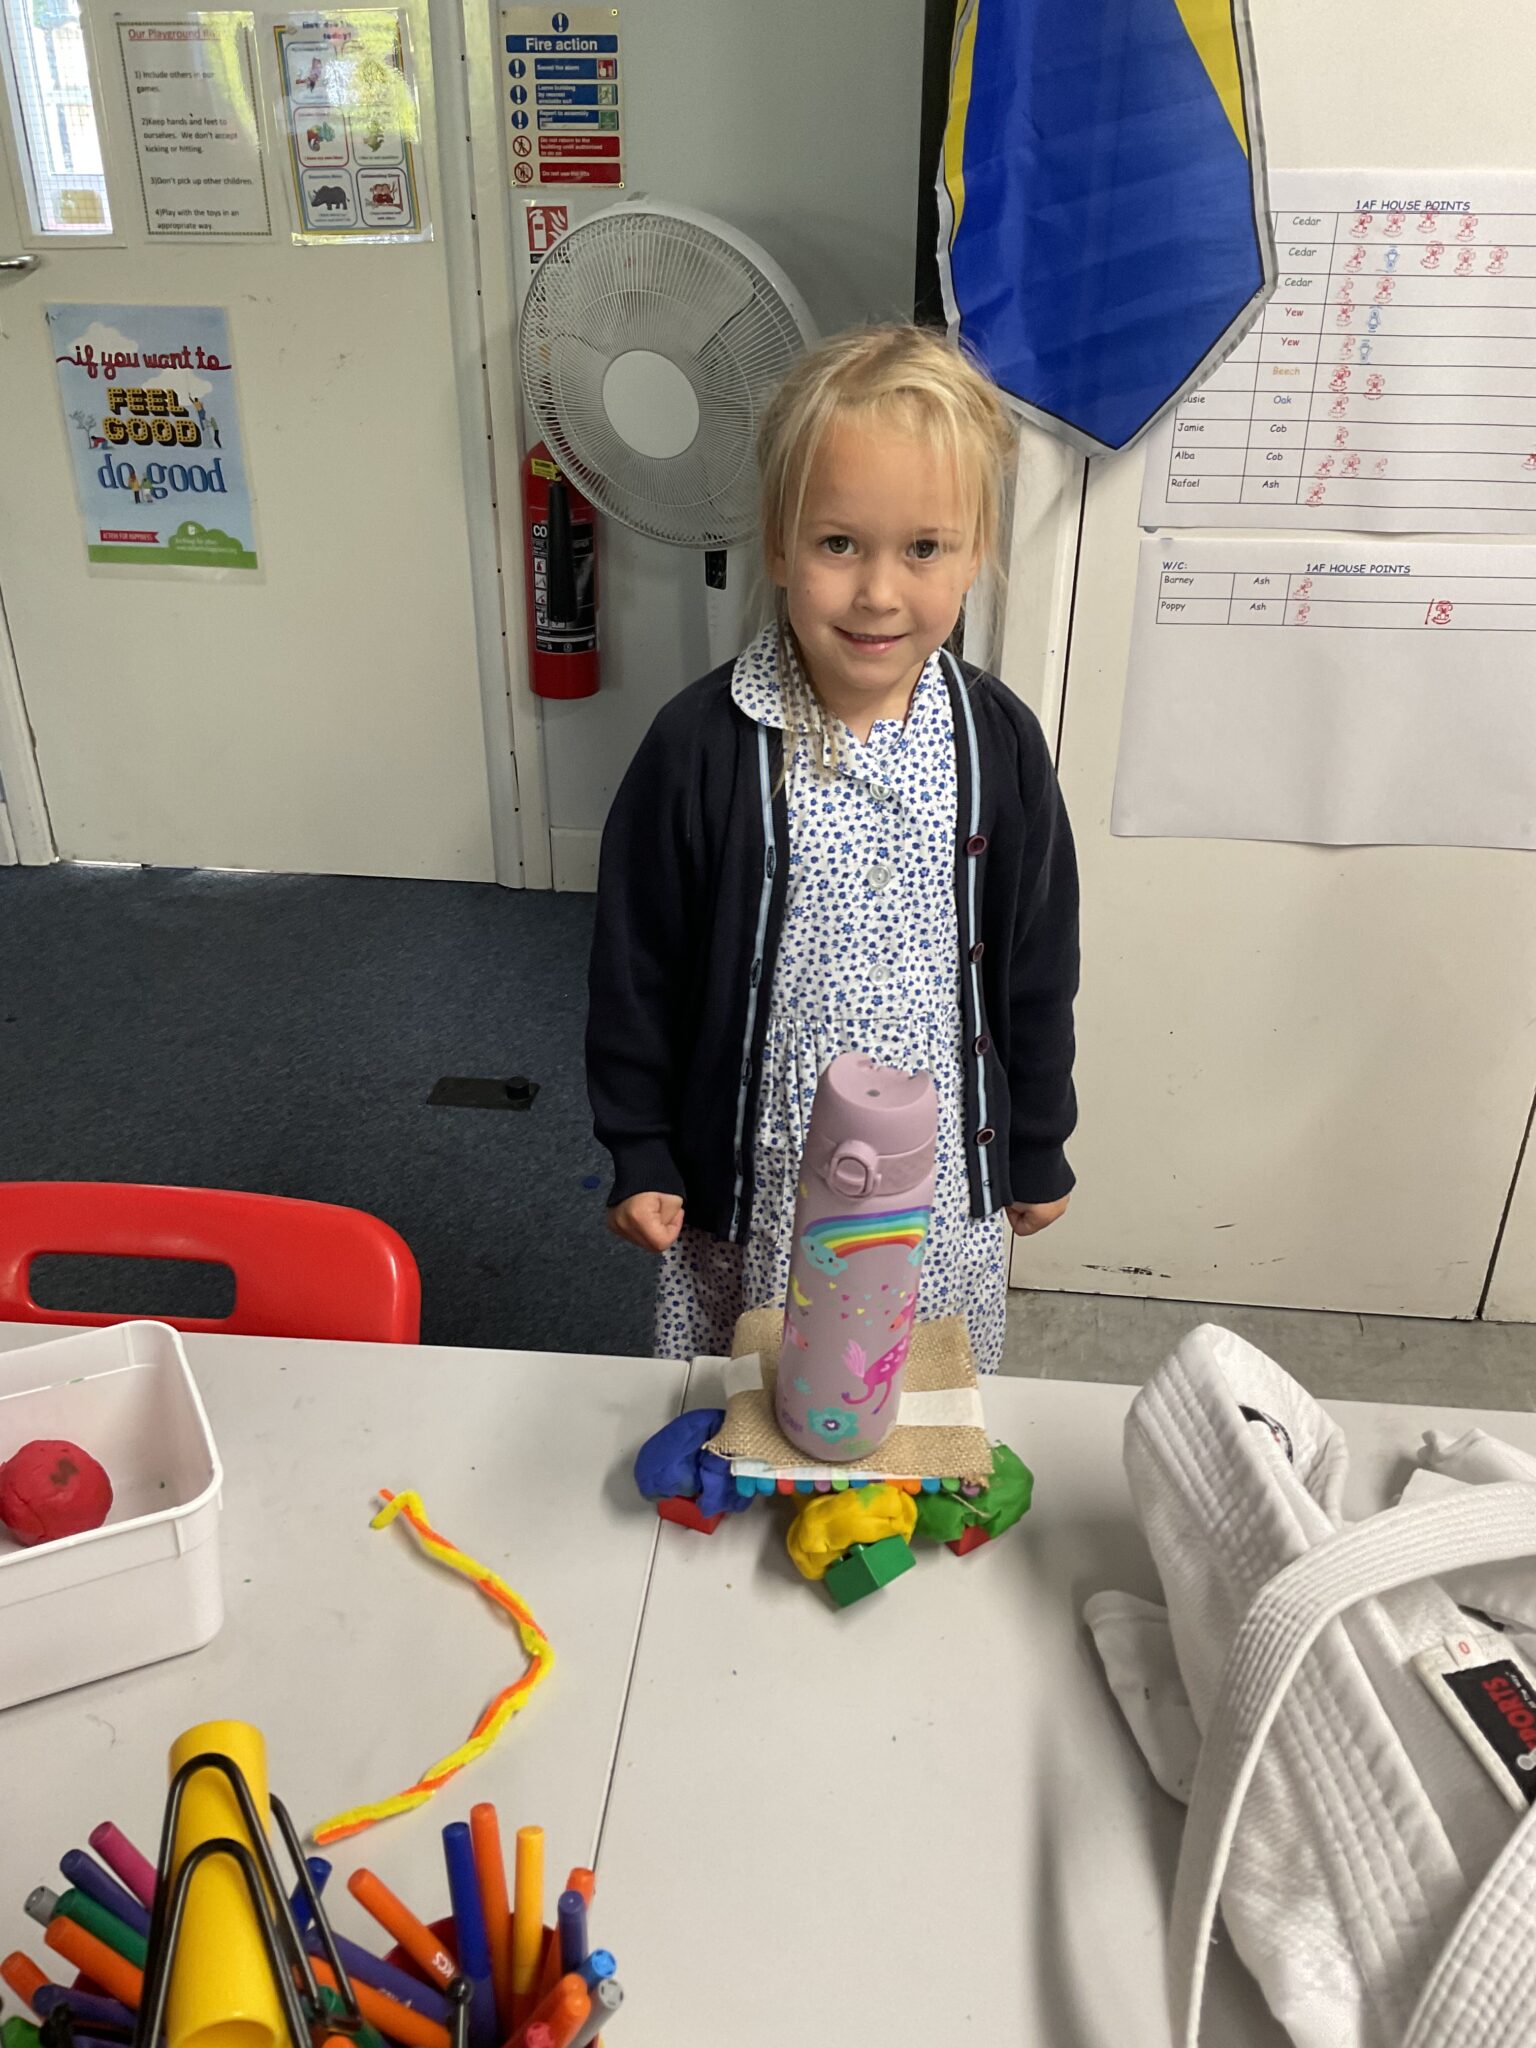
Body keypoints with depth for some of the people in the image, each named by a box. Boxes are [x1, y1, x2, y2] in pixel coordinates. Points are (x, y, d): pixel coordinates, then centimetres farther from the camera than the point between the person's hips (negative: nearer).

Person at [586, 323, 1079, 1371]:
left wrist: (1038, 1152, 10)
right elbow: (637, 963, -6)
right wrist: (640, 1155, -1)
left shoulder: (1000, 743, -9)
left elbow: (1037, 968, 2)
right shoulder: (703, 745, -17)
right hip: (747, 1176, -1)